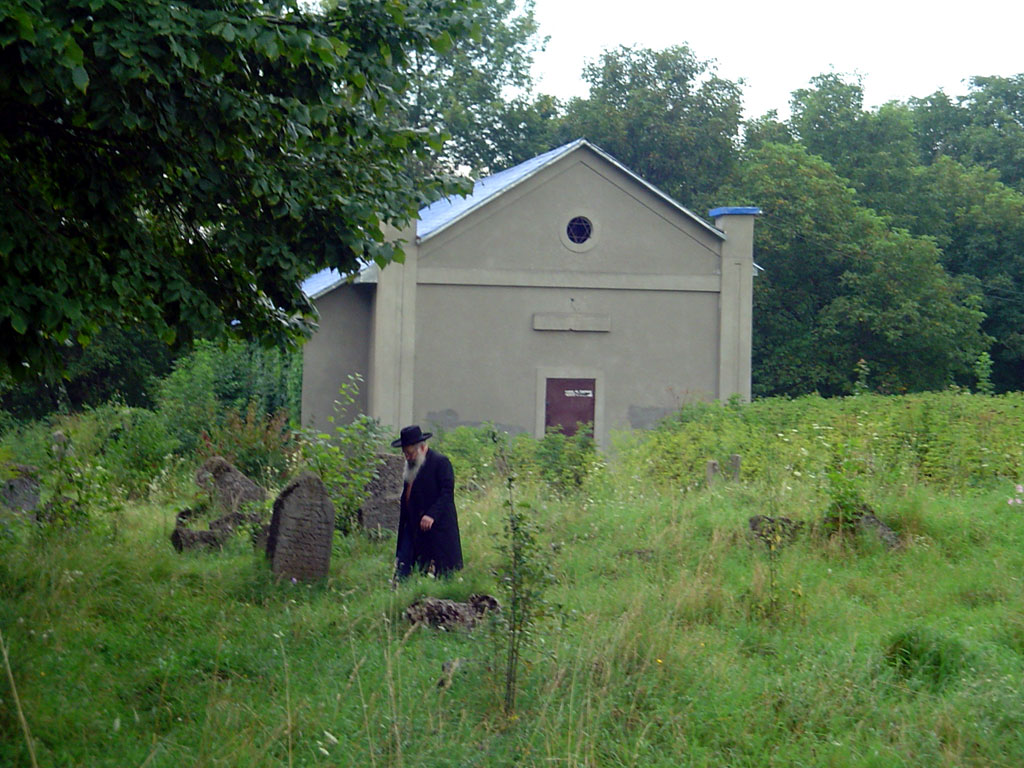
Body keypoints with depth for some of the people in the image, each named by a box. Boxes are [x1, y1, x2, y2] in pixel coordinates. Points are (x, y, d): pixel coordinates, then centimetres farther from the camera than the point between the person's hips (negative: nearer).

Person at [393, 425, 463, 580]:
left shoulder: (440, 462, -8)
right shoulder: (410, 466, 16)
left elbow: (447, 492, -15)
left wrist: (432, 515, -25)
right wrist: (403, 523, 13)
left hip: (436, 528, -7)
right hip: (412, 529, 7)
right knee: (402, 568, 1)